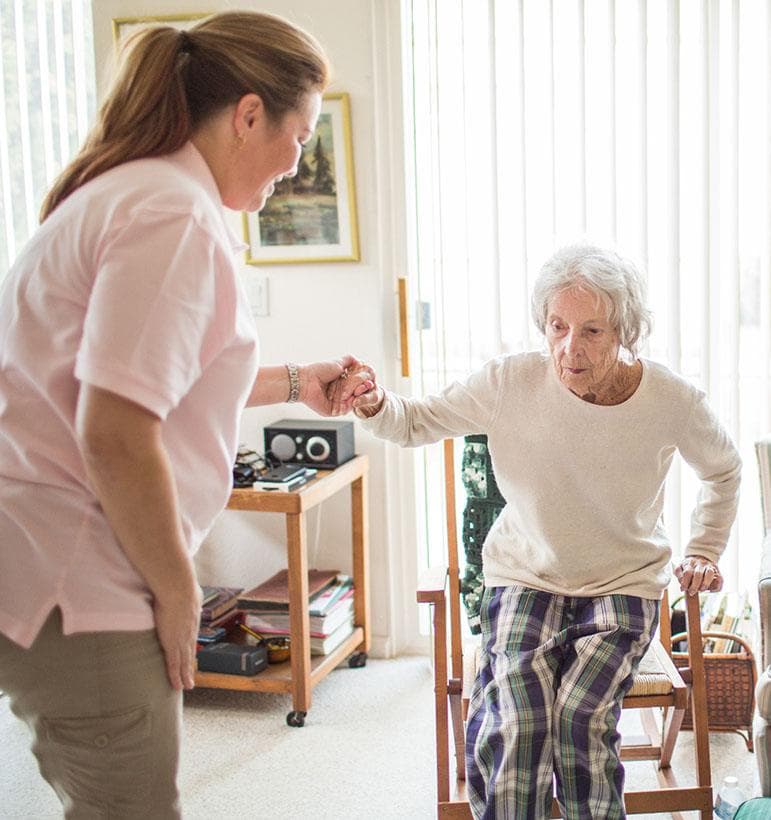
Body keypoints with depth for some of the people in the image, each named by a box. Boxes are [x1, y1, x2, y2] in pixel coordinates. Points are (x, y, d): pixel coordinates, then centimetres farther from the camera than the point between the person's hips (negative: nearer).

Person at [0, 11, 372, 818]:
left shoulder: (128, 192, 15)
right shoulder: (176, 217, -19)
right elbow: (115, 434, -25)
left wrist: (293, 383, 32)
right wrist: (178, 593, -12)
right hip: (72, 595, -10)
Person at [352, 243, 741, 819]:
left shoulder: (673, 402, -11)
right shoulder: (511, 383, -13)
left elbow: (724, 470, 12)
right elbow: (416, 423, -3)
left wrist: (705, 553, 7)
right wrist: (375, 405, -25)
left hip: (625, 584, 0)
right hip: (526, 577, 0)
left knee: (582, 714, -27)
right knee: (515, 719, -26)